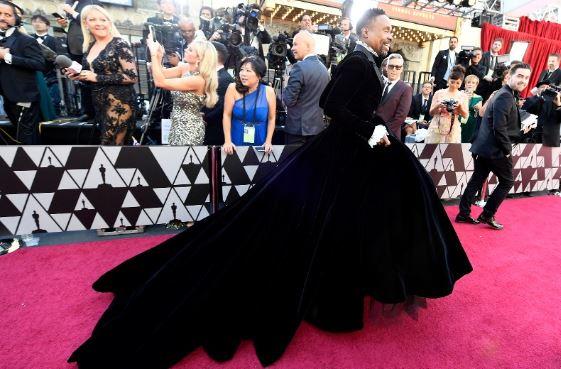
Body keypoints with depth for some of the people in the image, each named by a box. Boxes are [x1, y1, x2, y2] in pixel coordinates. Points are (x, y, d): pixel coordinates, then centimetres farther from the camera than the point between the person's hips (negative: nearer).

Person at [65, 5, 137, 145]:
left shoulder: (120, 44, -9)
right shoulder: (89, 46, 13)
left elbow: (132, 77, -17)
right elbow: (92, 78, 23)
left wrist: (97, 77, -17)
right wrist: (78, 75, 1)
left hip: (118, 103, -8)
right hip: (98, 104, 8)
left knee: (111, 143, -7)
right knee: (108, 139, 15)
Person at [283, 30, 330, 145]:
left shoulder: (300, 67, -15)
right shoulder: (324, 68, 9)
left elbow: (288, 100, -15)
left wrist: (287, 85, 2)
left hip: (297, 128, -7)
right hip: (318, 126, 7)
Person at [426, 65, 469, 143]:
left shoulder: (463, 96, 7)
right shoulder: (439, 93, 4)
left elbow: (465, 115, 3)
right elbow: (431, 113, 4)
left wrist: (460, 106, -13)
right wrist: (438, 106, -15)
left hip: (453, 131, 1)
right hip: (436, 129, 0)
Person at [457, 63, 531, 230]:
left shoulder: (506, 94, 16)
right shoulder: (506, 96, -15)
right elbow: (499, 128, -23)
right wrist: (507, 150, -15)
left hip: (484, 147, 9)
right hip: (495, 149, -9)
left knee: (477, 180, 12)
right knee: (507, 182, 6)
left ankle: (464, 213, 18)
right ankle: (487, 215, 12)